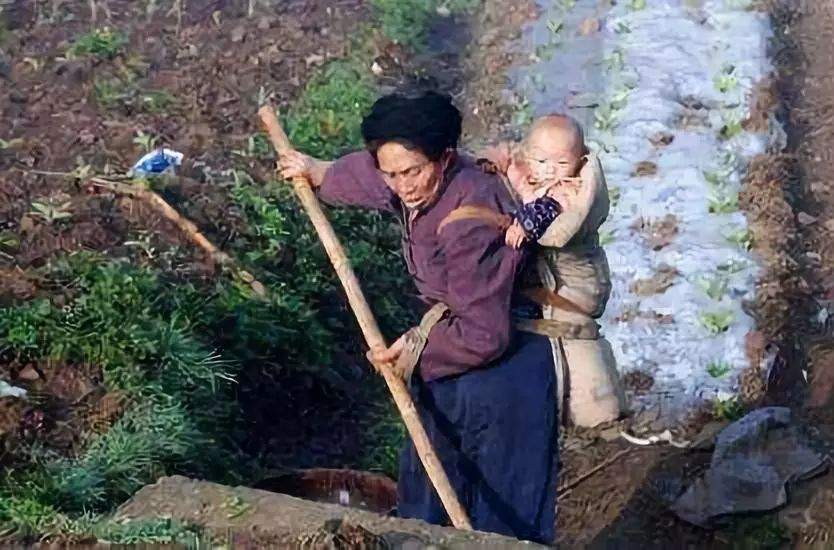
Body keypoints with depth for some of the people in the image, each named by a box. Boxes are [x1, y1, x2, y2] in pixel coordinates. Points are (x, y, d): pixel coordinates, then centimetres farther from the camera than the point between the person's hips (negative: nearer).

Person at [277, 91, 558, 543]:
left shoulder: (469, 224, -32)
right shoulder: (424, 186, -5)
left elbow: (484, 335, -29)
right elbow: (369, 174, 21)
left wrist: (416, 351, -15)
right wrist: (319, 173, 35)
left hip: (499, 375, -9)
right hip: (449, 367, 10)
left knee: (503, 510, 5)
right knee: (428, 488, 24)